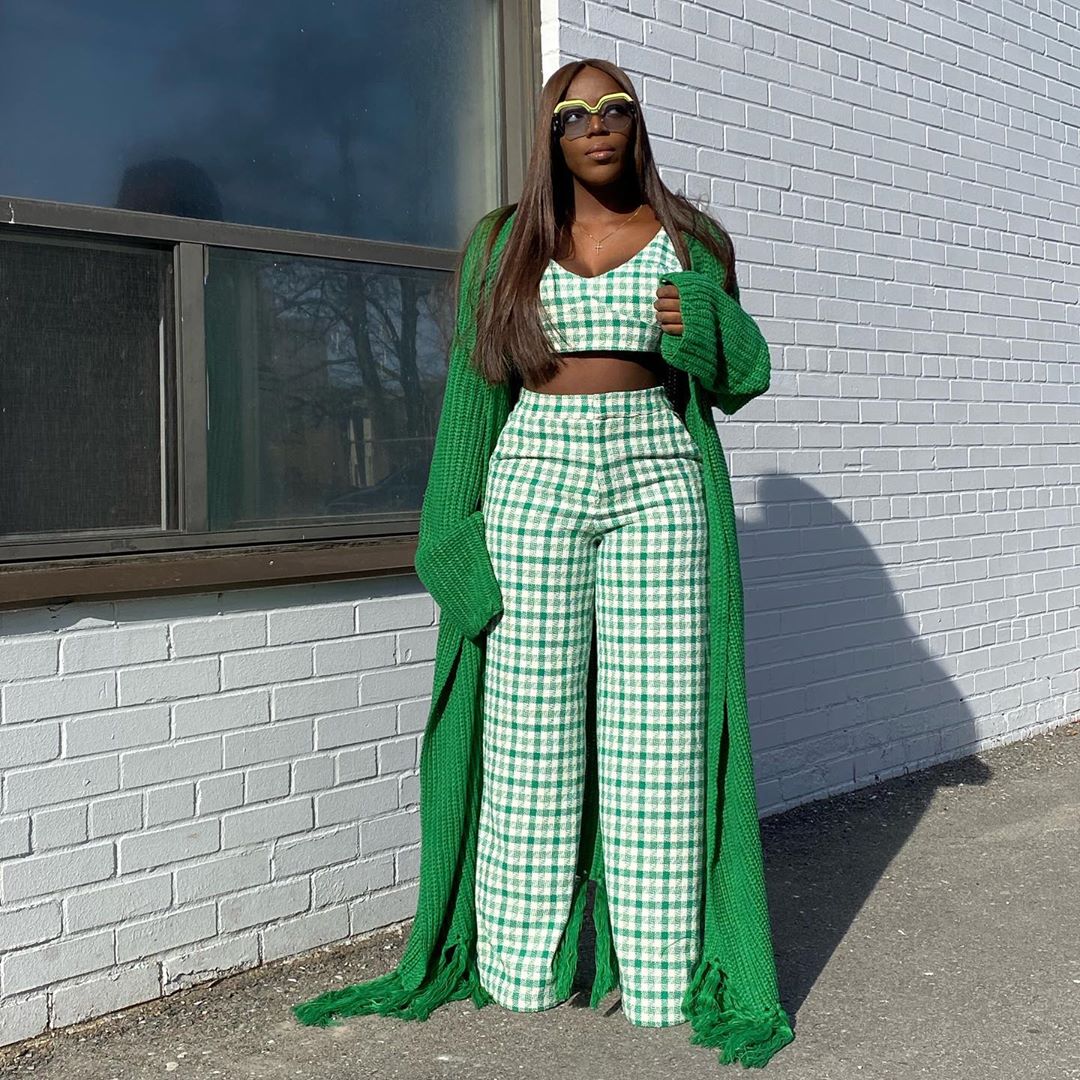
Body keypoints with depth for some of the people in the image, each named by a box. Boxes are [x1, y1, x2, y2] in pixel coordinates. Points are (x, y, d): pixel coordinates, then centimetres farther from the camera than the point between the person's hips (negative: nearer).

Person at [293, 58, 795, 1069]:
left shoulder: (688, 240, 10)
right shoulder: (504, 243, 9)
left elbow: (737, 377, 13)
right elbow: (474, 390, 6)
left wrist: (702, 327, -9)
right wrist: (455, 528, -1)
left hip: (657, 486, 1)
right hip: (533, 486, 0)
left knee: (656, 723, -1)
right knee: (529, 724, 1)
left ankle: (661, 972, 11)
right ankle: (518, 965, 14)